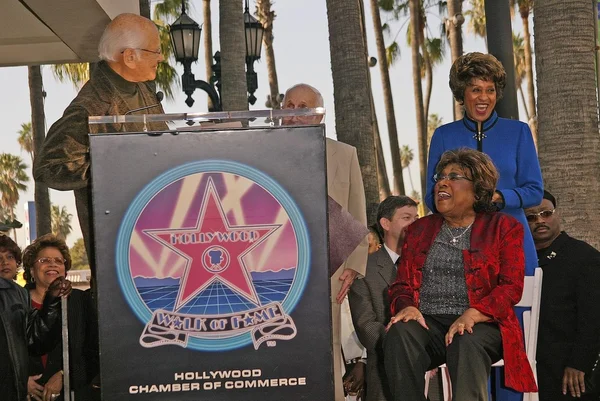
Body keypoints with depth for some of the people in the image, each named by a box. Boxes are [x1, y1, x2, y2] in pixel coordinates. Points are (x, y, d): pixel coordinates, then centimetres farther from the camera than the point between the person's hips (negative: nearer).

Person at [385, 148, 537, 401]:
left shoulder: (504, 228, 9)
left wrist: (471, 315, -19)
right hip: (428, 323, 3)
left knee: (466, 344, -38)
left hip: (480, 324, -2)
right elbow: (402, 284, 16)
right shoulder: (419, 230, 20)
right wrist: (408, 307, -9)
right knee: (399, 334, -32)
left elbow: (511, 287, -2)